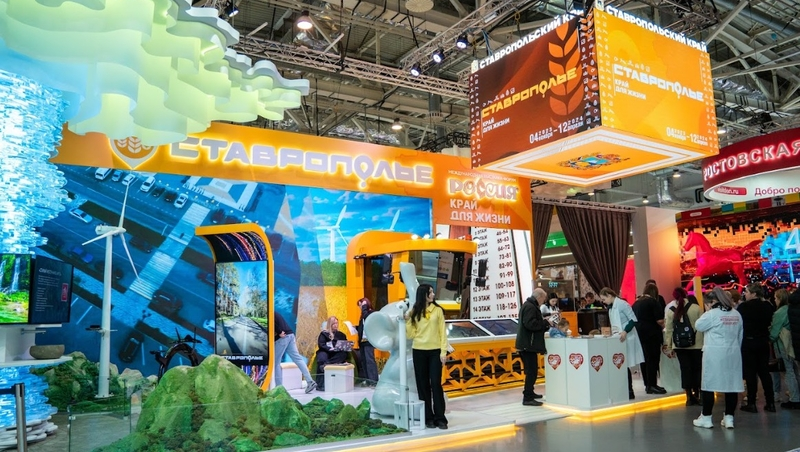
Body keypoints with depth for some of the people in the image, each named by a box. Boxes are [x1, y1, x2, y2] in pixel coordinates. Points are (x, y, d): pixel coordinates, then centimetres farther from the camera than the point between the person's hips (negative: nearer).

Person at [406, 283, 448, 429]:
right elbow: (411, 334, 2)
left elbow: (442, 332, 1)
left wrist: (444, 351, -5)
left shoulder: (438, 310, 2)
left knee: (436, 383, -4)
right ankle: (428, 417, 12)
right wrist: (406, 320, -11)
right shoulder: (414, 312, 4)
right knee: (423, 385, 4)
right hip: (419, 351, 1)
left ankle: (440, 417, 4)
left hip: (435, 351, -1)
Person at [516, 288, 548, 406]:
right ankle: (528, 398, -8)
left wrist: (544, 324, 10)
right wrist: (545, 323, -15)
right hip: (528, 344, -11)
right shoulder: (530, 307, -17)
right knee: (532, 371, -9)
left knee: (531, 371, 20)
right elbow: (530, 324, -27)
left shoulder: (529, 306, 18)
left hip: (527, 344, 11)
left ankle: (529, 392, 30)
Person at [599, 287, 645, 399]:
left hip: (626, 338, -8)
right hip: (617, 338, 8)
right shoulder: (610, 307, 11)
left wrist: (625, 332, -25)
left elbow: (633, 320, -17)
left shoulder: (622, 304, -14)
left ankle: (630, 392, 4)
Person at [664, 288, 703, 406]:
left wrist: (669, 345, 10)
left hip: (679, 345, 1)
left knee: (685, 369, 6)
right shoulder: (696, 308, -8)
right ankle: (696, 395, 14)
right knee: (696, 369, 10)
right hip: (696, 344, -1)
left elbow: (668, 329, 1)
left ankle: (689, 397, 8)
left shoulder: (671, 311, -2)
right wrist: (704, 342, 6)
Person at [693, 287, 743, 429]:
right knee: (732, 384, 7)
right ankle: (729, 418, 11)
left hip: (714, 354, -6)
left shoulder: (712, 314, -11)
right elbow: (740, 335, 16)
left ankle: (706, 418, 6)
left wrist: (707, 312, 3)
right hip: (733, 353, 6)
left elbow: (698, 326, -2)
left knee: (709, 384, 1)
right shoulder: (736, 314, 10)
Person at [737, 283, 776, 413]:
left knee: (750, 373, 1)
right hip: (763, 342, 5)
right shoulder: (767, 306, 0)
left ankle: (751, 403, 4)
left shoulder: (743, 307, -16)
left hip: (748, 342, -5)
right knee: (764, 371, 11)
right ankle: (770, 403, 13)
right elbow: (769, 322, 12)